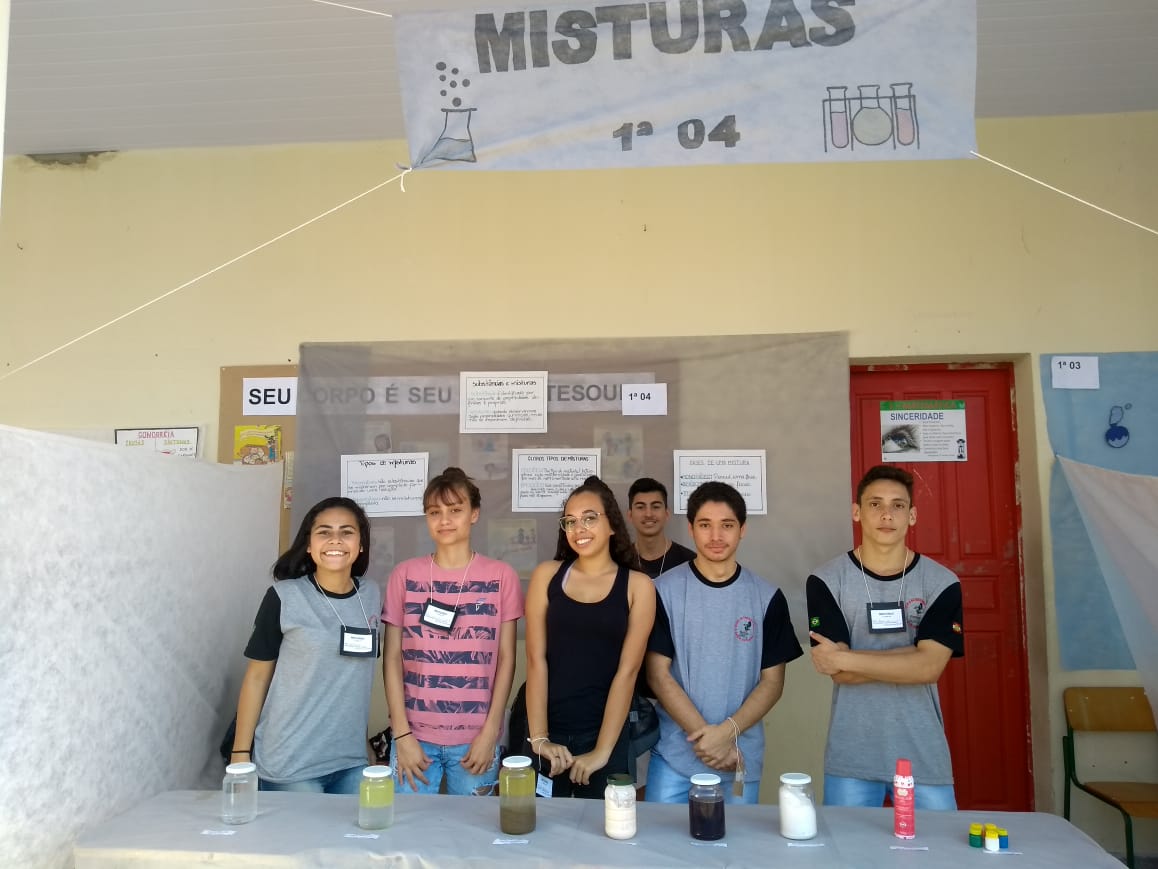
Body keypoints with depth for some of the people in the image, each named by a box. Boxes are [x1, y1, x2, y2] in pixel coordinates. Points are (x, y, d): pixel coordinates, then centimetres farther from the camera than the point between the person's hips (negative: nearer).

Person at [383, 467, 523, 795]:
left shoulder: (501, 576, -1)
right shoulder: (404, 575, 1)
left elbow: (506, 658, 0)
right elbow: (392, 657, 1)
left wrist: (490, 732, -5)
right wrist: (402, 734, -4)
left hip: (476, 738, 0)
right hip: (414, 735, 1)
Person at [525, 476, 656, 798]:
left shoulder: (637, 586, -3)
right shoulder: (547, 575, 1)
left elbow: (627, 670, -7)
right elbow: (536, 659, -3)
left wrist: (602, 751, -11)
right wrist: (539, 737, -9)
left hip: (606, 735, -1)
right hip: (547, 733, 1)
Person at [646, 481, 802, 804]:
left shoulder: (767, 597, 0)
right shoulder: (665, 590, -3)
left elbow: (772, 681, 1)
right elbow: (658, 675, -5)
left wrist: (727, 732, -13)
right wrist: (705, 736, -13)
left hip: (742, 760, 1)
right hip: (674, 756, -1)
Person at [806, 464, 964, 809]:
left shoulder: (942, 583, -3)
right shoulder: (826, 581, -5)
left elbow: (930, 667, -13)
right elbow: (841, 674, -11)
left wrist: (843, 658, -14)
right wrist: (912, 658, -13)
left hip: (924, 756, 1)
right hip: (851, 758, -1)